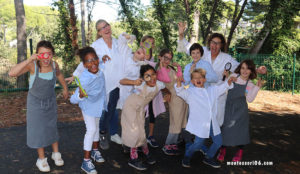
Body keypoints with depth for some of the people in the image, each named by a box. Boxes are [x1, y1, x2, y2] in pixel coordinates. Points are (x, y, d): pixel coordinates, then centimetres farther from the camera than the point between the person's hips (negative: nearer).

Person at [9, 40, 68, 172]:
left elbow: (59, 74, 7)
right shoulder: (32, 65, -27)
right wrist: (29, 60, -45)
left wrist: (65, 88, 18)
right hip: (35, 102, -3)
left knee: (52, 127, 15)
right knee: (38, 129, 7)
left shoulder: (54, 65, -17)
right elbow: (12, 73, -42)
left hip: (50, 101, 3)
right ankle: (41, 159, 25)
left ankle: (56, 154, 34)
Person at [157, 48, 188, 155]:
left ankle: (173, 143, 25)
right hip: (174, 98, -8)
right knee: (176, 123, -4)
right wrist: (162, 66, -18)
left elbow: (179, 77, 13)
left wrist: (178, 67, 10)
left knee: (180, 122, 14)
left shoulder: (171, 68, 13)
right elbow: (167, 79, -24)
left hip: (183, 96, 8)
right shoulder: (159, 71, -8)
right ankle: (167, 146, 10)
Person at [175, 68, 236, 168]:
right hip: (200, 125, -6)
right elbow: (180, 92, -18)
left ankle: (208, 158, 36)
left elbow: (222, 88, 21)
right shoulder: (190, 92, -3)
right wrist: (179, 82, -38)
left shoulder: (212, 90, 13)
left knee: (218, 142, 12)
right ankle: (187, 157, 26)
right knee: (197, 145, -4)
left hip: (212, 124, 6)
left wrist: (229, 82, 1)